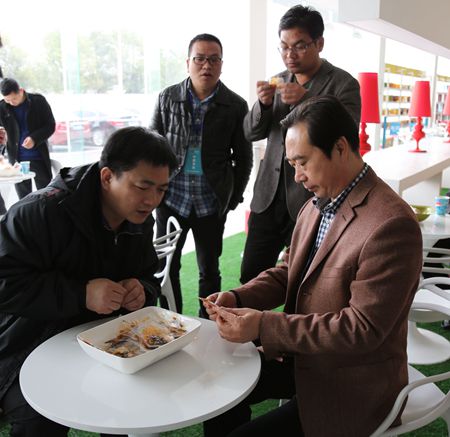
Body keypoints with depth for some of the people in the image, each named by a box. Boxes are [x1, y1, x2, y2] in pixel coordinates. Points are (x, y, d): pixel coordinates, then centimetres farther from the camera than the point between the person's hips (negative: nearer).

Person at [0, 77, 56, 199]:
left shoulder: (38, 101, -5)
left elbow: (50, 125, -3)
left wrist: (34, 138, -18)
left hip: (38, 157, -2)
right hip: (16, 159, 2)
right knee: (23, 198, 10)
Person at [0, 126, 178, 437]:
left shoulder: (140, 219, -2)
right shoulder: (42, 211, -24)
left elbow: (148, 277, 9)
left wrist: (142, 291, -16)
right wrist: (81, 294, -35)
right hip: (29, 355, -5)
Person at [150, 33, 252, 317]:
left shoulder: (235, 106, -1)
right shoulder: (168, 98, 3)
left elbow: (243, 158, 3)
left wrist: (234, 198, 1)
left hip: (211, 203, -2)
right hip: (170, 198, 2)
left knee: (209, 270, 10)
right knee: (167, 266, 11)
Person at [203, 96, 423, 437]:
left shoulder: (392, 224, -26)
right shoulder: (317, 205, 2)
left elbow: (363, 328, -27)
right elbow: (288, 272, 11)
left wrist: (264, 325, -28)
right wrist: (237, 298, -8)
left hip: (350, 384, -7)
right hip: (301, 355, 8)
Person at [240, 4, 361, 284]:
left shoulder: (343, 84, -5)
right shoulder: (279, 81, 11)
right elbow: (252, 133, 11)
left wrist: (305, 100, -23)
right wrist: (263, 104, -10)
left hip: (310, 201, -5)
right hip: (269, 196, 5)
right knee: (251, 277, 9)